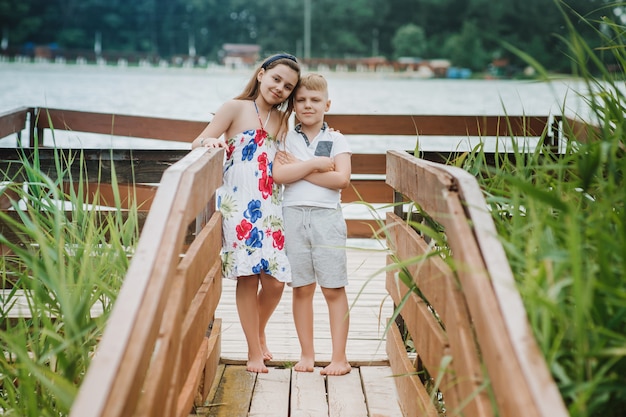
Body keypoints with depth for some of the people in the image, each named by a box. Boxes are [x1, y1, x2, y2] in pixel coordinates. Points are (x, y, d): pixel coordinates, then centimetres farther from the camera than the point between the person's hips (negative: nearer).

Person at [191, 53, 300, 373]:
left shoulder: (283, 121, 18)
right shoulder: (236, 108, 2)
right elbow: (198, 143, -3)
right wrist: (210, 141, -22)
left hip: (270, 206, 5)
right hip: (238, 204, -5)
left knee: (276, 281, -1)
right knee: (248, 278, -4)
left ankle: (259, 334, 27)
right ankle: (254, 351, 9)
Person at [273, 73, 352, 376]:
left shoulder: (336, 140, 7)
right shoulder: (286, 140, 9)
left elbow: (342, 179, -9)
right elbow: (279, 174, -8)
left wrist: (299, 169, -7)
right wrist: (317, 164, -11)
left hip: (327, 216, -1)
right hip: (293, 215, 1)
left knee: (334, 289, -1)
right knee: (301, 288, 6)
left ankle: (339, 357, 3)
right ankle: (307, 354, 16)